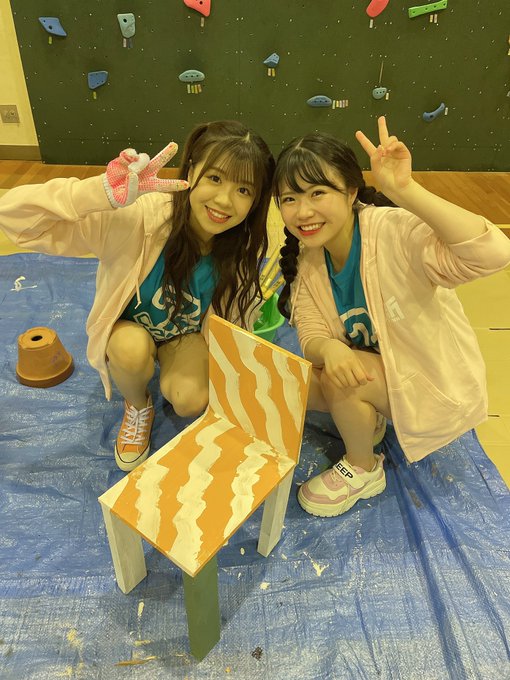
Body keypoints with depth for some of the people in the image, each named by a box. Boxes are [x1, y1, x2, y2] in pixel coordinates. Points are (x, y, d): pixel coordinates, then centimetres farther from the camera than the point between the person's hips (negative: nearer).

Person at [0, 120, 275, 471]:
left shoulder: (244, 248, -21)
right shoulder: (137, 217, -33)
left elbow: (235, 324, -6)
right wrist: (103, 192, -53)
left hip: (189, 336, 1)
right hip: (130, 330, 0)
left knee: (190, 401, -26)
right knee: (133, 348, -34)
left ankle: (172, 380, 12)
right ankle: (137, 407, 1)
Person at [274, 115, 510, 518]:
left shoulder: (392, 232, -27)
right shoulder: (308, 259, -7)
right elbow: (312, 336, -13)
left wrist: (404, 190, -49)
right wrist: (329, 349, -37)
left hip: (438, 386, -5)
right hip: (374, 374, 6)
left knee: (338, 381, -27)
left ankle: (363, 470, 1)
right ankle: (364, 420, 13)